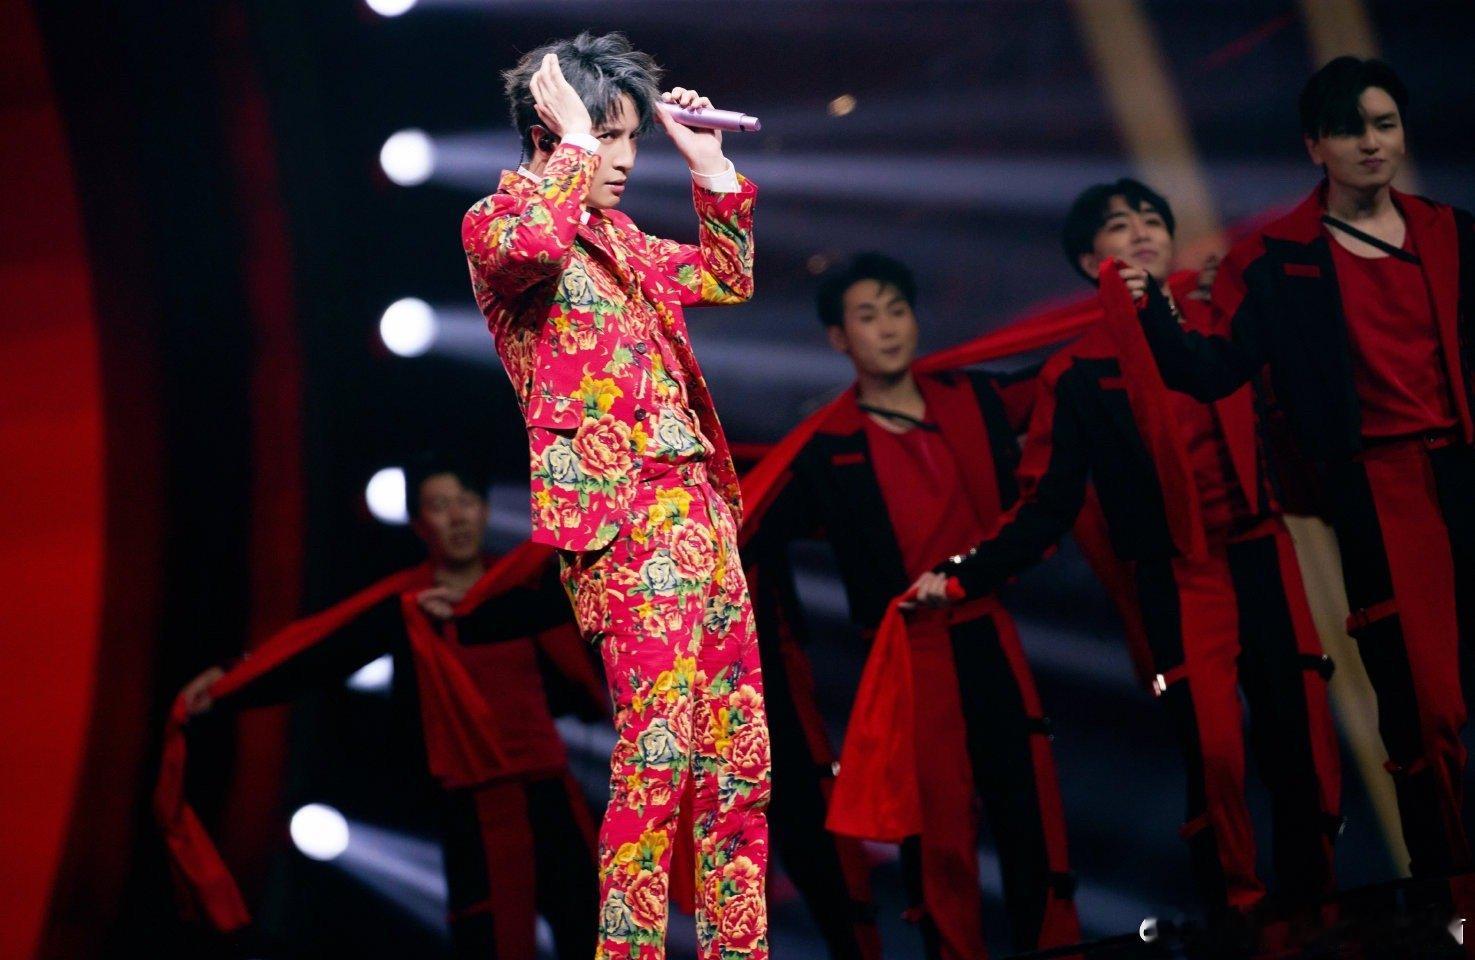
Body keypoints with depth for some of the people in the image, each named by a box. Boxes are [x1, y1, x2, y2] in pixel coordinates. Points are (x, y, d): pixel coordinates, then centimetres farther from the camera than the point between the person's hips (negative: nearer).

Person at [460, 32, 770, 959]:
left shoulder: (618, 237, 22)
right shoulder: (498, 222, -2)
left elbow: (727, 277, 35)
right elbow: (532, 241, -27)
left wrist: (707, 160, 25)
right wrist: (575, 137, -13)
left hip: (701, 507, 8)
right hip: (626, 518, -8)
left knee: (740, 760, 6)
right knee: (656, 756, -16)